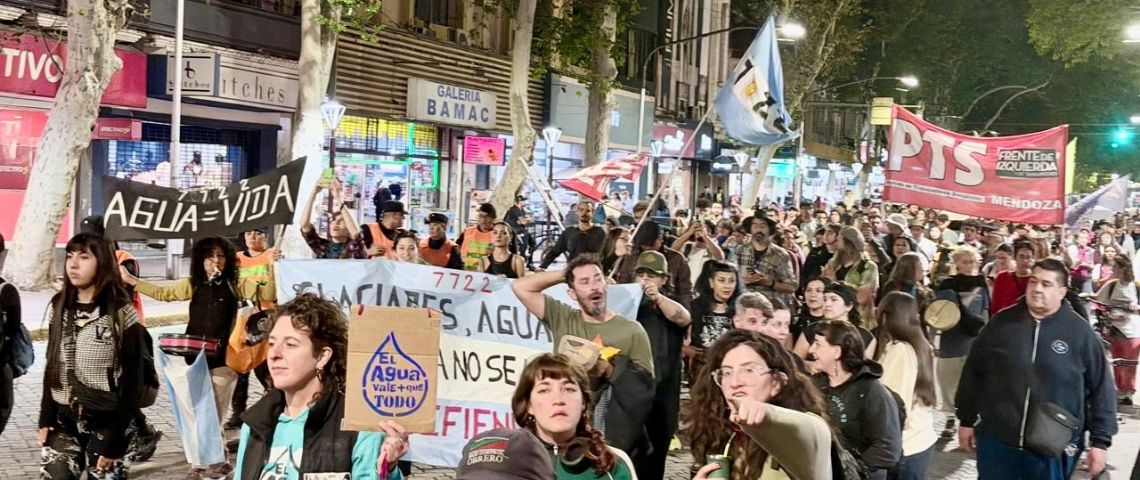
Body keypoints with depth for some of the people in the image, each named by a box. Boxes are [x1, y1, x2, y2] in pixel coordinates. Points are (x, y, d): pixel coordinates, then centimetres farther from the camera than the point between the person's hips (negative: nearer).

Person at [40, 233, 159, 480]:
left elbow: (133, 383, -12)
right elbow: (51, 368, 13)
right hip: (64, 422, 5)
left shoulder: (121, 314, -11)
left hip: (106, 423, -5)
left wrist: (115, 438, -14)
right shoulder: (59, 307, 6)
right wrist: (45, 419, 7)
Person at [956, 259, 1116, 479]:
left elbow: (1101, 389, 1)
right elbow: (973, 373, 8)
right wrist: (967, 420, 8)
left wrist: (1100, 441, -1)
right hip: (997, 441, 1)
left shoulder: (1080, 332, -3)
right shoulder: (1001, 322, 1)